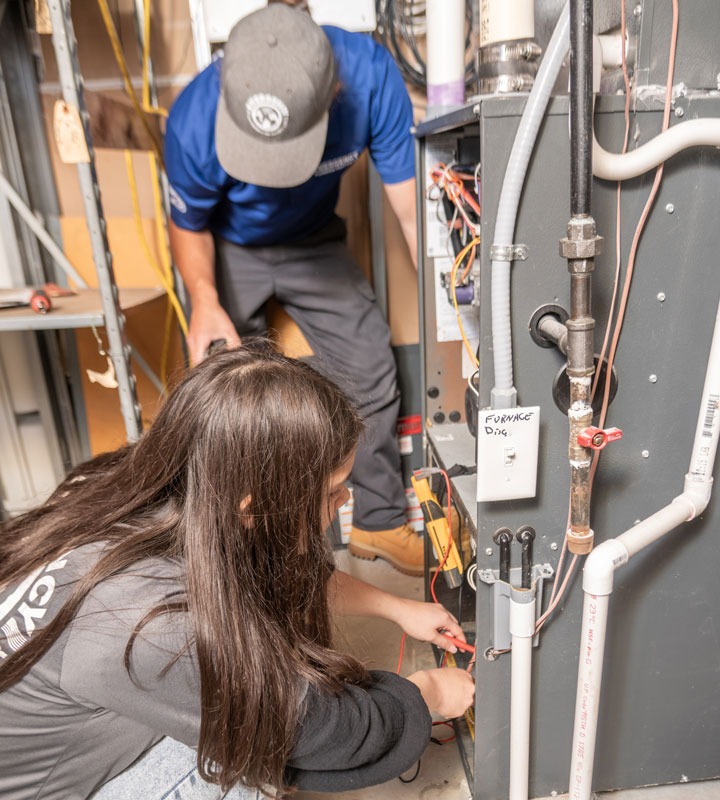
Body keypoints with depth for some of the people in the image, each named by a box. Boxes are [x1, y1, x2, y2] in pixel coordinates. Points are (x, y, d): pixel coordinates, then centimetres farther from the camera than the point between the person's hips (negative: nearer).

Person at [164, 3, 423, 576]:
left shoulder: (371, 75, -31)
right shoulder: (195, 121, -31)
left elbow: (414, 207, -25)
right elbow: (189, 226, -12)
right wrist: (205, 302, -31)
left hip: (314, 242, 2)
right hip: (227, 248, -1)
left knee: (372, 370, -5)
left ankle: (379, 520, 16)